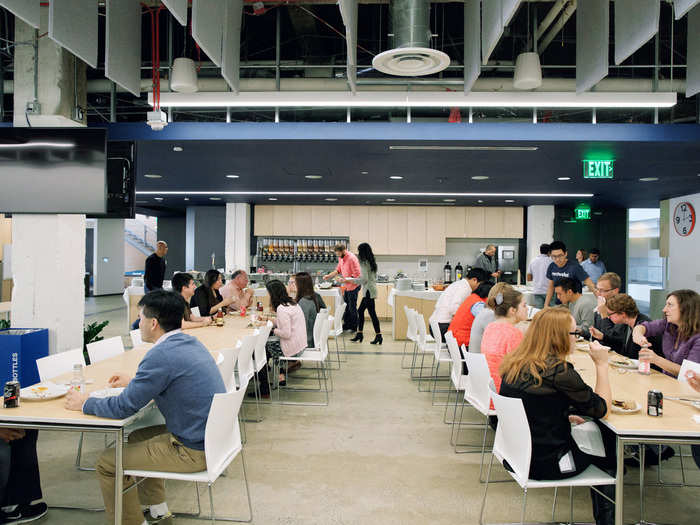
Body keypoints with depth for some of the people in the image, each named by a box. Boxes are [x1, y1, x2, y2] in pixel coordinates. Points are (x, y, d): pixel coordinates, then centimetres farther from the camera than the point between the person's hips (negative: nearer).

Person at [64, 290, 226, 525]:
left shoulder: (162, 355, -23)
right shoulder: (190, 342, 5)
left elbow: (123, 408, -15)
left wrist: (84, 403, 1)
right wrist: (134, 381, 30)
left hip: (194, 451, -9)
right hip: (210, 435, 9)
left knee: (107, 463, 1)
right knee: (135, 438, 27)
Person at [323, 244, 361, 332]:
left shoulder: (352, 258, -21)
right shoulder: (341, 258, 5)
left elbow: (357, 274, -22)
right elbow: (338, 269, 18)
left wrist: (345, 280, -24)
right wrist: (329, 276, 5)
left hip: (353, 286, -8)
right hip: (346, 286, 8)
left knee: (352, 308, 1)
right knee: (346, 306, 13)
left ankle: (354, 327, 13)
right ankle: (346, 325, 23)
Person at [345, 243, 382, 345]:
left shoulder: (364, 263, -15)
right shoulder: (372, 262, 14)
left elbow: (364, 279, -20)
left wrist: (351, 280, -12)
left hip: (368, 291, -10)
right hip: (370, 290, 10)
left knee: (372, 313, -5)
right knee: (360, 311, 15)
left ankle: (378, 336, -1)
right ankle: (359, 334, 19)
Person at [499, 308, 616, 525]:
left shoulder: (514, 364, -1)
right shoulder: (559, 371, -24)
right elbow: (602, 408, -11)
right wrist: (602, 364, -7)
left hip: (516, 454, 7)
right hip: (544, 464, -7)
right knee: (609, 460, 18)